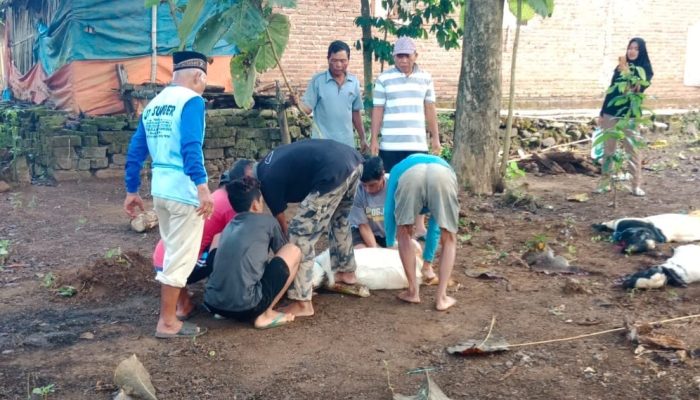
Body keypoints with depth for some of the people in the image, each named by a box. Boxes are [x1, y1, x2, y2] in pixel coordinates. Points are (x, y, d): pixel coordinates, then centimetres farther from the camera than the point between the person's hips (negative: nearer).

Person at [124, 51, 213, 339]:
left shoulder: (153, 103, 15)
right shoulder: (191, 100, -8)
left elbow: (135, 150, 16)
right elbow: (191, 146, -23)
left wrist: (132, 191, 21)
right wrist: (203, 186, -30)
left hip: (160, 189, 8)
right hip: (183, 189, -8)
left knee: (172, 253, 21)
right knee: (181, 257, 1)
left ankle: (174, 305, 32)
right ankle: (167, 323, 7)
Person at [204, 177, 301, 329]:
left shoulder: (228, 227, 20)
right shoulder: (267, 221, 6)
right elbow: (282, 253, 25)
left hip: (212, 303, 7)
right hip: (244, 307, -6)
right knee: (293, 251, 6)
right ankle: (265, 315, 5)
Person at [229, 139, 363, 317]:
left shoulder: (268, 180, 5)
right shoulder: (272, 161, 28)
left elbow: (282, 225, 13)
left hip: (334, 172, -10)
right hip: (353, 159, 10)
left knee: (300, 233, -2)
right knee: (339, 220, 33)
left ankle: (302, 303, 0)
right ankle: (346, 272, 48)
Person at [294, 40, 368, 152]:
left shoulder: (354, 82, 7)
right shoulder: (317, 80, -5)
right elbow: (308, 108, -7)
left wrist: (363, 138, 16)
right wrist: (298, 103, -29)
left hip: (347, 143, 4)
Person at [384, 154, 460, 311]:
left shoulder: (399, 169, 44)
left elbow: (389, 212, 40)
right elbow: (435, 225, 49)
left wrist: (390, 245, 56)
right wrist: (427, 262, 56)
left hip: (410, 174, -1)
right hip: (442, 174, 1)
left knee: (404, 234, 23)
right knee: (449, 239, 19)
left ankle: (413, 291, 20)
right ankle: (441, 297, 12)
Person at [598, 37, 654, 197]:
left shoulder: (645, 69, -2)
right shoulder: (620, 66, 10)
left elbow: (637, 88, -18)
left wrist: (626, 71, -25)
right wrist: (602, 113, 12)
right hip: (611, 113, 4)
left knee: (633, 150, -3)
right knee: (608, 150, 6)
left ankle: (636, 185, 1)